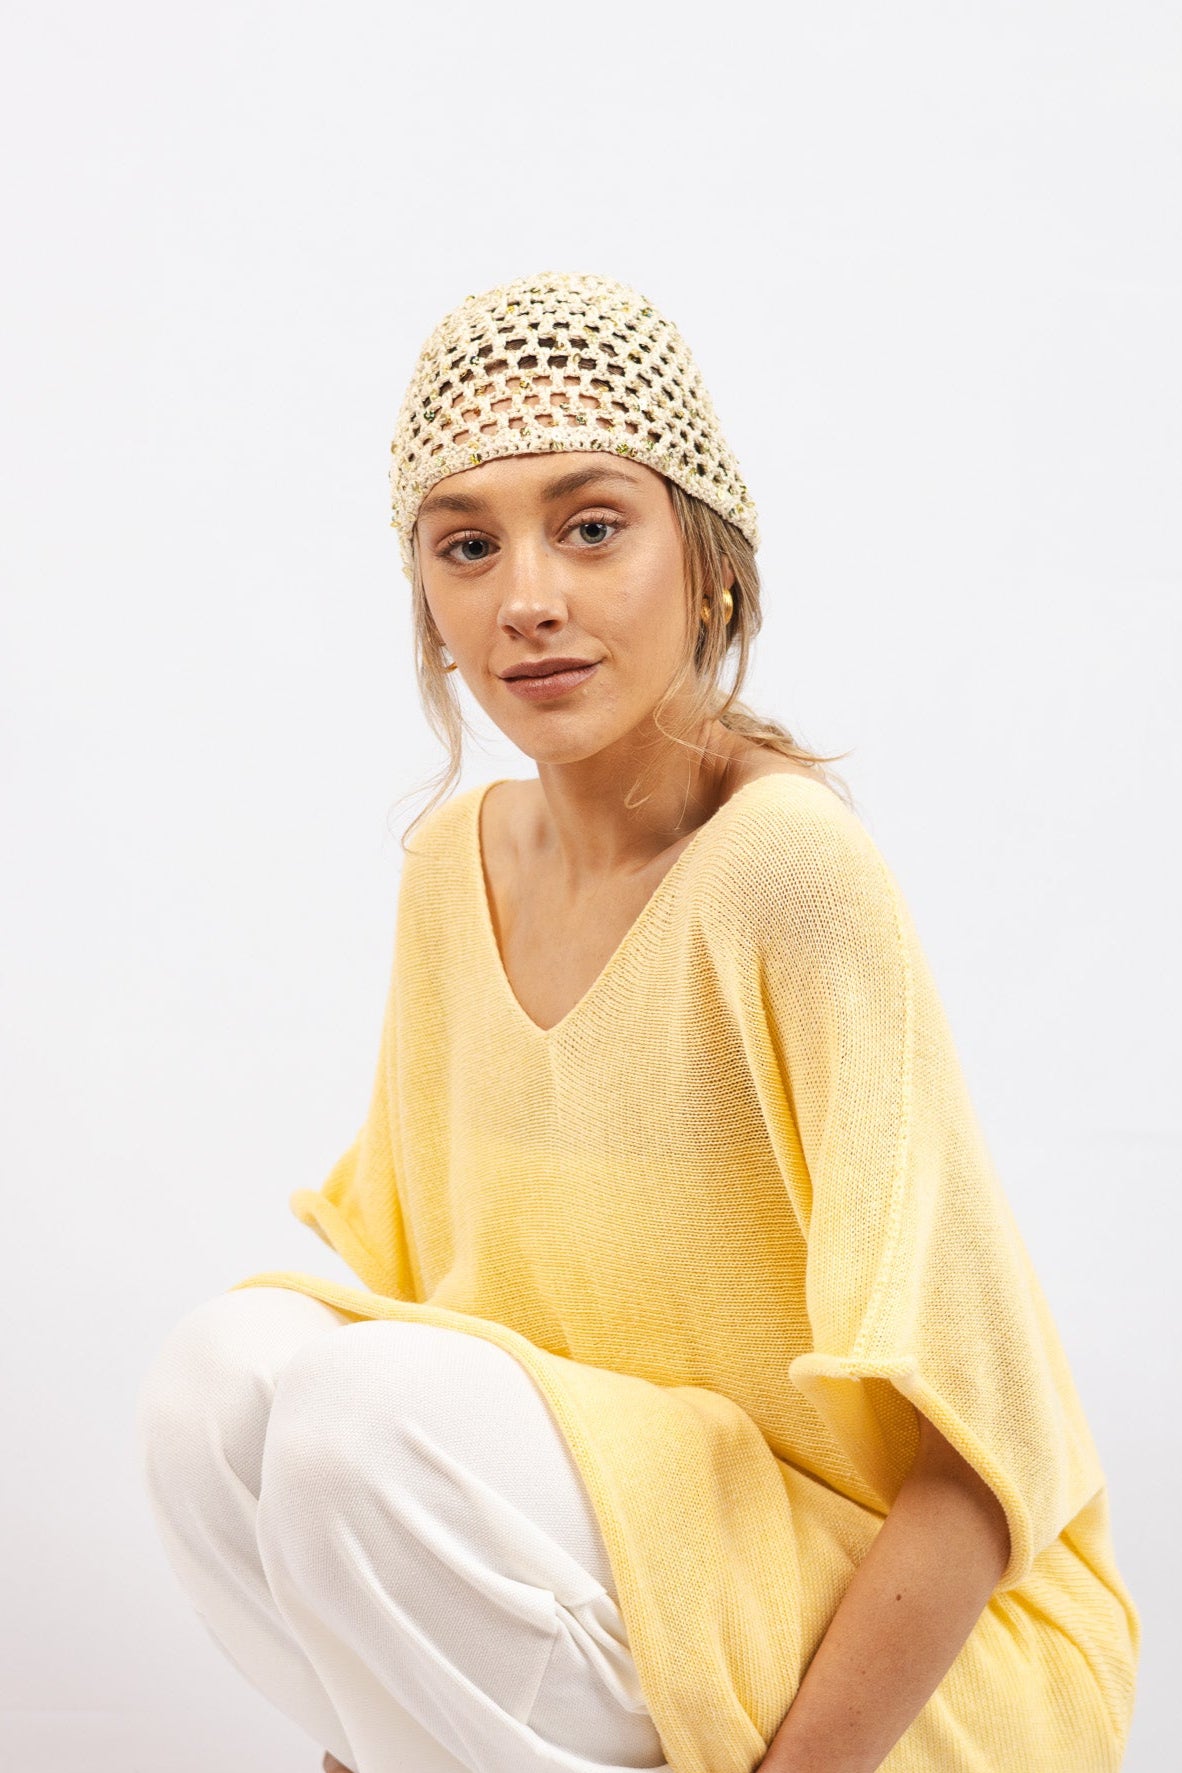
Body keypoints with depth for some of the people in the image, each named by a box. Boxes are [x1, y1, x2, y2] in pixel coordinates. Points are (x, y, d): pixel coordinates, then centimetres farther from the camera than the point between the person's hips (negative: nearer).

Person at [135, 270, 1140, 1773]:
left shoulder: (785, 862, -22)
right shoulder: (456, 858, 0)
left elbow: (985, 1454, -22)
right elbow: (401, 1265, 10)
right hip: (624, 1510, 6)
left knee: (374, 1414, -27)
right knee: (220, 1376, -16)